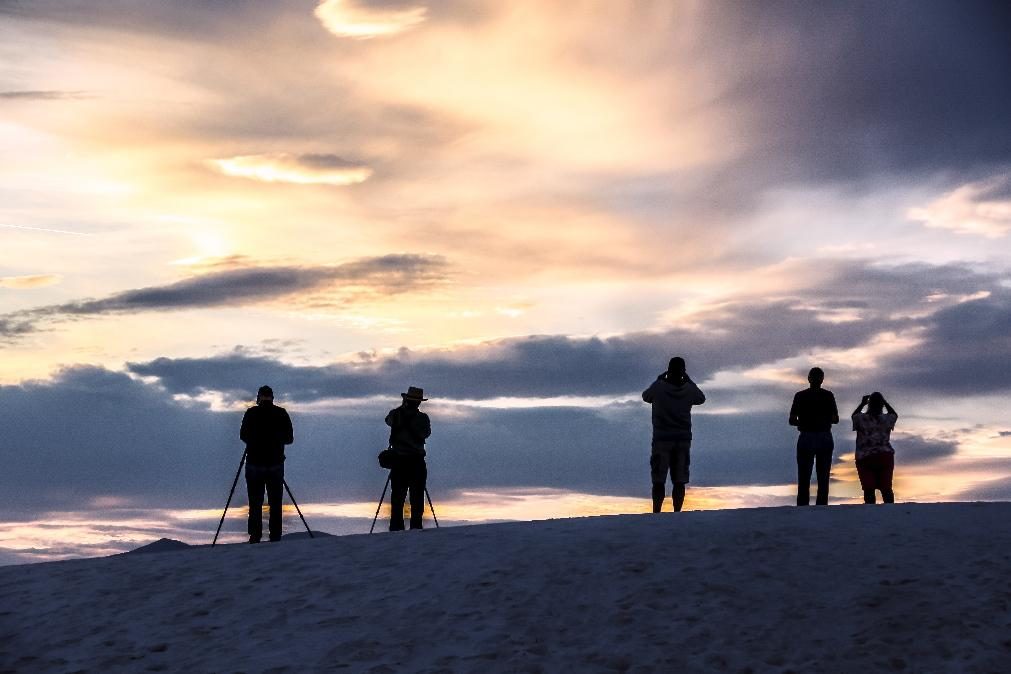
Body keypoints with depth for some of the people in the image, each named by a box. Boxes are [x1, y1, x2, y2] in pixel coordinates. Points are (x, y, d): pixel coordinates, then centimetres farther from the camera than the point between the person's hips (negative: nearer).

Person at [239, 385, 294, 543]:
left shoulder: (251, 413, -5)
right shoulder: (282, 414, 0)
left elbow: (243, 436, 3)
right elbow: (289, 439, 4)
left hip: (255, 463, -1)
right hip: (276, 464, 1)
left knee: (255, 502, 4)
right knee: (275, 503, 5)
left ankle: (255, 537, 0)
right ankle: (275, 538, 2)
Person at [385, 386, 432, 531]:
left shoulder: (395, 414, 0)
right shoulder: (422, 418, -7)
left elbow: (388, 420, 23)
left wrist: (402, 407, 31)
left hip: (399, 461, 2)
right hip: (417, 462, -2)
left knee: (397, 497, 5)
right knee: (417, 497, 3)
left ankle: (396, 527, 1)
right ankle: (416, 527, -1)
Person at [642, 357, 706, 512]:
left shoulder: (659, 387, -7)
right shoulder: (689, 390, -1)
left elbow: (645, 396, 14)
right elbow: (701, 398, 22)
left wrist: (659, 380, 23)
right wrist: (688, 380, 25)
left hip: (662, 439, -2)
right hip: (683, 440, 2)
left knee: (658, 481, -2)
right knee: (679, 481, 2)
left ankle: (656, 513, -8)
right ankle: (677, 513, -5)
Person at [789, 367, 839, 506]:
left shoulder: (800, 396, 0)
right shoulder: (828, 395, 2)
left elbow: (792, 420, -3)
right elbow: (835, 419, 1)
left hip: (806, 438, -1)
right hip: (825, 439, 1)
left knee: (804, 479, 0)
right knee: (823, 479, 2)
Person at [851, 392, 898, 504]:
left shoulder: (862, 419, -3)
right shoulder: (886, 419, 1)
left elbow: (854, 415, 21)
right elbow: (894, 414, 25)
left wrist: (862, 403, 29)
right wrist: (885, 402, 28)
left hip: (865, 458, -2)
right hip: (885, 456, 2)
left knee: (868, 488, -7)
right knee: (886, 487, 3)